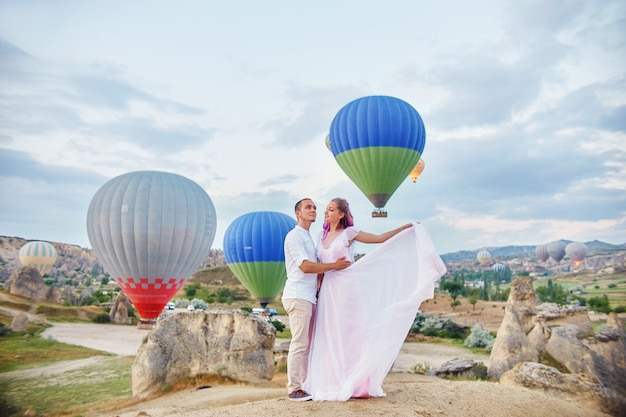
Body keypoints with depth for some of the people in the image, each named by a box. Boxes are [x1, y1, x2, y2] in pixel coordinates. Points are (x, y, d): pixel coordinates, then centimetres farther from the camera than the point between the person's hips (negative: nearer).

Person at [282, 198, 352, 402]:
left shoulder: (308, 238, 21)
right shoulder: (294, 236, -7)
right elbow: (305, 266, -17)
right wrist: (334, 265, -14)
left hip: (309, 297, 9)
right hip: (298, 296, -9)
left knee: (307, 344, 11)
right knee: (299, 344, -7)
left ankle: (304, 385, 17)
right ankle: (294, 390, -2)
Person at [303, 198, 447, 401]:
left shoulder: (349, 233, -2)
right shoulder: (322, 235, 13)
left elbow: (380, 238, -1)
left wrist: (405, 228, -5)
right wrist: (318, 285, 11)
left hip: (346, 288, -5)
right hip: (328, 291, 5)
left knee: (348, 333, -2)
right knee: (330, 336, 5)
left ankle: (353, 383, 7)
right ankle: (333, 382, 15)